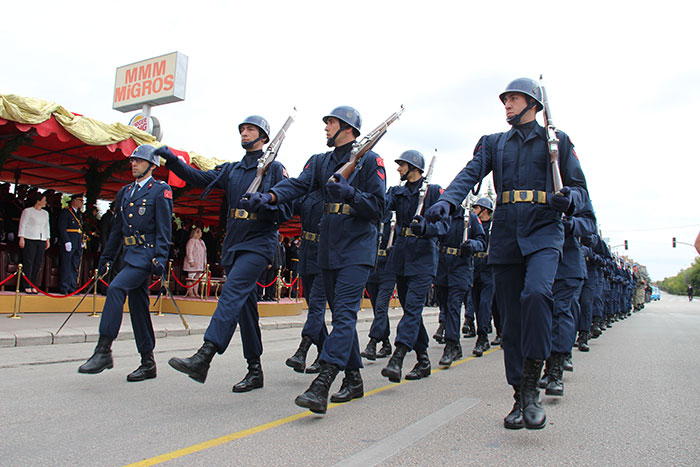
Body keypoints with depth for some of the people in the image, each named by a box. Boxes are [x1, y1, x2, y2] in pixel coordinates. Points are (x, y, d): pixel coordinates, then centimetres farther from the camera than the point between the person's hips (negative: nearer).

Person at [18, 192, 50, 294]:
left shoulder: (45, 213, 17)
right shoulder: (27, 211, 1)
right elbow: (22, 225, -1)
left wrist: (48, 240, 15)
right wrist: (21, 238, -8)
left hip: (41, 241, 5)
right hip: (30, 239, -5)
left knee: (38, 263, 1)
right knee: (28, 262, -6)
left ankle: (34, 286, 5)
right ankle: (27, 286, -3)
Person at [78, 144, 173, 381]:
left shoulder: (160, 190, -3)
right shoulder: (125, 192, 19)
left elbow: (163, 229, -9)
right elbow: (117, 228, 22)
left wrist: (160, 259, -17)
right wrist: (107, 257, 19)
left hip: (146, 254, -8)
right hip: (130, 254, 8)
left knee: (116, 288, -24)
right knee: (138, 307, 7)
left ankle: (103, 350, -20)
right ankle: (148, 364, 14)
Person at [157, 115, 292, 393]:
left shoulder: (274, 168, 2)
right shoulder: (231, 169, 19)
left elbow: (286, 210, -4)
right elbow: (201, 178, 4)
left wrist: (263, 206, -23)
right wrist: (173, 160, -10)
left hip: (259, 243, -6)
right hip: (233, 244, 7)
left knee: (232, 292, -24)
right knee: (245, 306, 8)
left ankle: (203, 358, -32)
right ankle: (255, 370, 16)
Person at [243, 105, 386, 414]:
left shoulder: (370, 160, -2)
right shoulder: (321, 162, 14)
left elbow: (377, 207, -8)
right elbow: (298, 184, -4)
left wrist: (350, 193, -24)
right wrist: (270, 196, -23)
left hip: (358, 249, -7)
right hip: (329, 249, 7)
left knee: (345, 313, -16)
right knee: (341, 313, 11)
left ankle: (321, 386, -24)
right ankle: (354, 380, 22)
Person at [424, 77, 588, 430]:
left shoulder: (557, 140, 12)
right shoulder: (493, 143, 17)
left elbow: (579, 186, 12)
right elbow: (470, 175, 0)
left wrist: (569, 200, -14)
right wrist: (446, 201, -21)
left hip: (543, 232, -2)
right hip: (505, 235, 3)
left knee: (536, 293, -29)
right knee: (511, 317, 3)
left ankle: (531, 386, -17)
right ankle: (520, 396, 14)